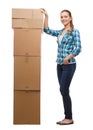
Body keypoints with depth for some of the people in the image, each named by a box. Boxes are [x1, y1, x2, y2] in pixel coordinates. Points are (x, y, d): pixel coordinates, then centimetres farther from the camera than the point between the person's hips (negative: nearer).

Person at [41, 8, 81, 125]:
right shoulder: (60, 32, 14)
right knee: (63, 90, 8)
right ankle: (67, 117, 16)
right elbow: (47, 30, 11)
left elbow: (78, 48, -15)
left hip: (69, 65, -7)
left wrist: (67, 58, -22)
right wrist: (46, 16, 6)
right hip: (59, 65, 7)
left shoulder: (75, 32, -7)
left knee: (64, 90, -7)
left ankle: (69, 118, 3)